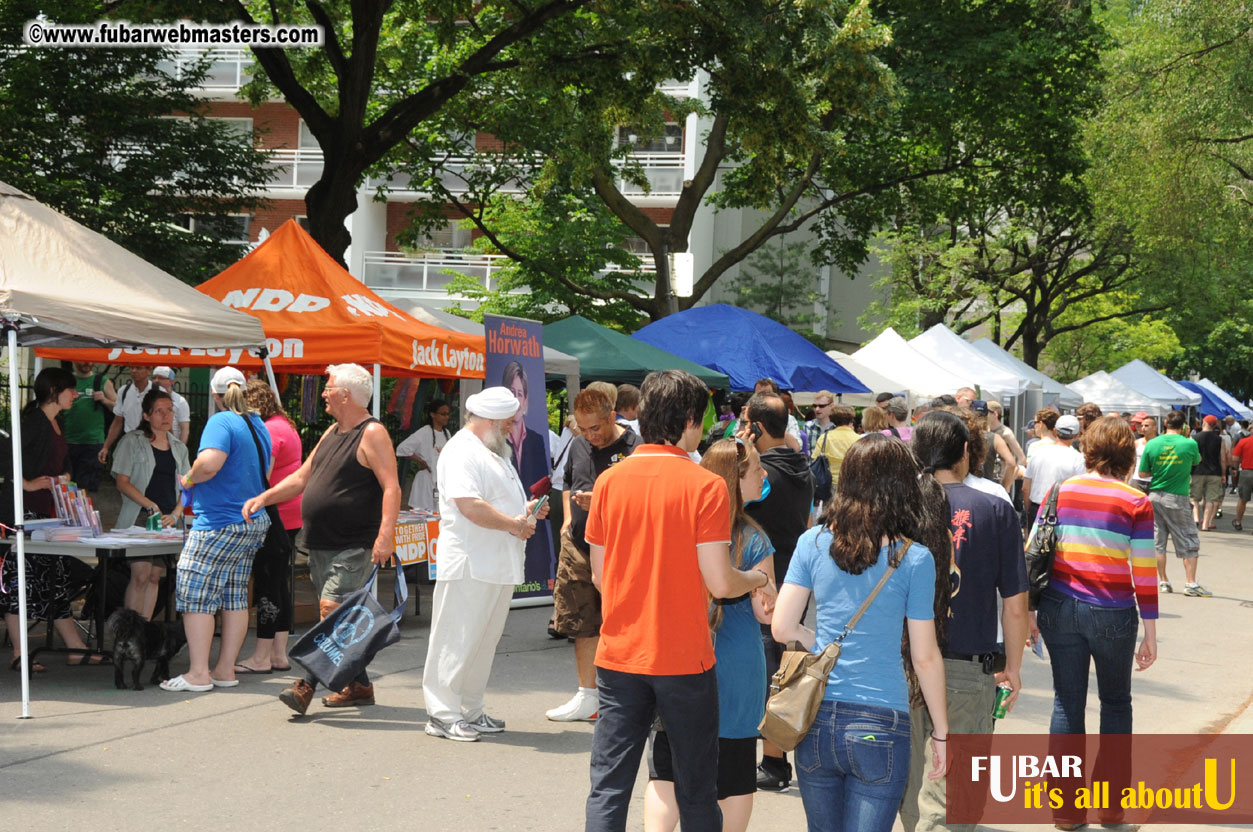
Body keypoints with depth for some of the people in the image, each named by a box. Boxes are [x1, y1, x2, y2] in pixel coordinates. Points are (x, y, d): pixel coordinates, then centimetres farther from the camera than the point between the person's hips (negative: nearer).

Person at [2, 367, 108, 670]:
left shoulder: (57, 424, 16)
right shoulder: (35, 421, -12)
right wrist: (27, 484, -20)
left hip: (48, 513, 10)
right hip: (27, 511, -10)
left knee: (56, 581, 12)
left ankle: (76, 650, 16)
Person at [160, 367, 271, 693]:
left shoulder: (221, 422, -13)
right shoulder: (258, 425, 14)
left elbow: (209, 463, -28)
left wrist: (190, 479, -10)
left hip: (218, 522, -9)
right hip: (252, 521, 9)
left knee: (194, 593, -5)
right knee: (235, 596, 10)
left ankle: (198, 673, -6)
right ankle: (225, 669, 14)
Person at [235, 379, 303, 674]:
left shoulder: (269, 431, -14)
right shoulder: (286, 426, 18)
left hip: (274, 516, -10)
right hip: (290, 517, 10)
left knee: (267, 584, -6)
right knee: (279, 583, 12)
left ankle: (261, 657, -2)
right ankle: (279, 653, 15)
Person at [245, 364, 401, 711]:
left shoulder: (372, 434, -11)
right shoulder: (332, 433, 16)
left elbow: (391, 487, -20)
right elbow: (302, 477, 22)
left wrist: (385, 534, -30)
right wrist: (264, 497, 9)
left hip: (353, 546, -9)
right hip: (320, 544, 9)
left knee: (332, 610, -16)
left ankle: (308, 685, -18)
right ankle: (358, 686, 19)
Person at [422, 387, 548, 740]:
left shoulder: (496, 453, 22)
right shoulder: (461, 453, -13)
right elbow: (470, 506, -24)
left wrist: (527, 509, 12)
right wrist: (514, 523, -14)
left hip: (499, 566, 10)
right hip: (470, 566, -10)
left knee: (485, 640, 14)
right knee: (457, 641, -5)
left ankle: (471, 711, 22)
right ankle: (442, 714, 1)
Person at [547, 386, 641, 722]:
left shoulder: (633, 448, -12)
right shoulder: (578, 446, 12)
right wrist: (568, 520, 15)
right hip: (578, 544, 7)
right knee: (582, 624, 12)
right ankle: (588, 696, 22)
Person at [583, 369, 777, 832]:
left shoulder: (610, 481, 2)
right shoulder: (705, 485, -11)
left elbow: (599, 576, 8)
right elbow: (720, 582, -14)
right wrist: (758, 580, 6)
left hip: (619, 654, 3)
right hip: (683, 659, -3)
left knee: (608, 787, 6)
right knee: (696, 790, 9)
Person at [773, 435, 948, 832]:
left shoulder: (814, 542, -1)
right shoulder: (914, 560, -7)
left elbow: (783, 627, -1)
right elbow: (925, 657, -3)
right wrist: (941, 733, 6)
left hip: (816, 720, 3)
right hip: (880, 725, -3)